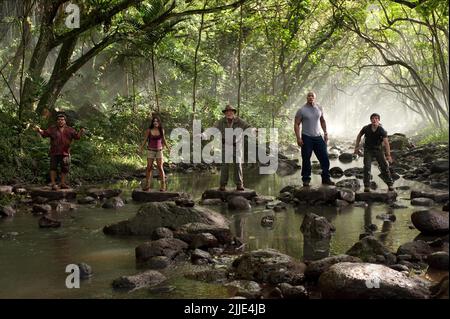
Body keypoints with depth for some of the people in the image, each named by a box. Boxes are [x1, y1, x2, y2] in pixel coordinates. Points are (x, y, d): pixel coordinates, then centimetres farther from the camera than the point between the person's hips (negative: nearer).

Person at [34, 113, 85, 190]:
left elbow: (76, 136, 1)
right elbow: (44, 133, -1)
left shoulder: (70, 130, 8)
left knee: (65, 168, 7)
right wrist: (39, 130, -19)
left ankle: (62, 183, 18)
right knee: (53, 167, -4)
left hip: (65, 153, 2)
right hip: (54, 152, -2)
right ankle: (53, 183, 1)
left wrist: (80, 132, -18)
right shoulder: (52, 129, 6)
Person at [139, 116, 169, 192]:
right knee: (149, 167, -2)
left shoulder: (161, 130, 2)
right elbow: (145, 140, 2)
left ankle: (163, 185, -3)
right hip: (151, 150, -1)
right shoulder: (149, 130, -4)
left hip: (159, 150, 1)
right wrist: (141, 148, -10)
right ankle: (147, 185, 5)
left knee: (160, 167, -6)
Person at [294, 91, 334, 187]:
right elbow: (296, 124, -7)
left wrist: (325, 133, 12)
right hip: (306, 138, -4)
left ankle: (326, 179, 13)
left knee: (325, 158, 3)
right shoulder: (302, 110, -7)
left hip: (318, 137, 4)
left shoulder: (319, 108, 7)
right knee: (306, 160, 0)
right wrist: (298, 138, -15)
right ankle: (306, 180, 11)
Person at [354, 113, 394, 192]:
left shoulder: (382, 130, -21)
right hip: (368, 150, 0)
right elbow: (359, 136, 5)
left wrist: (388, 155, -40)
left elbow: (386, 142, -30)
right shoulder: (366, 128, -15)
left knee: (384, 166, -3)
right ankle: (367, 186, -5)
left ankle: (390, 184, 11)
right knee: (367, 167, -13)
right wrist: (356, 147, 4)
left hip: (378, 149, 0)